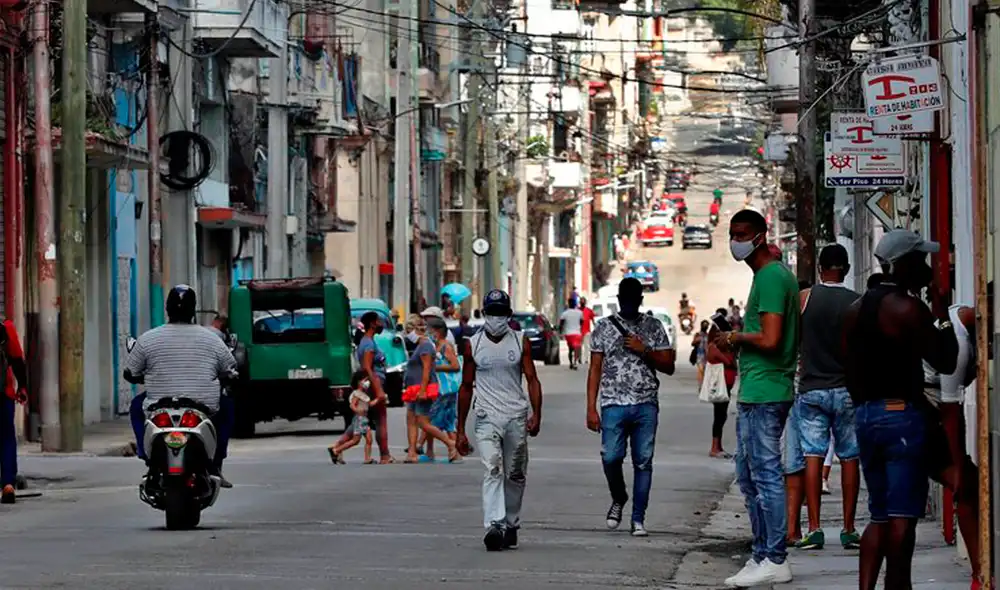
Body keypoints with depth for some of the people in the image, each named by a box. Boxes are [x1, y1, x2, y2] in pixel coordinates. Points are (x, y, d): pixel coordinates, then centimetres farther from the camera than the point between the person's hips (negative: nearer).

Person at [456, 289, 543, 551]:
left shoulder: (520, 341, 6)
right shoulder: (473, 345, 5)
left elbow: (532, 379, 2)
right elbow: (466, 387, 10)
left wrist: (536, 414, -13)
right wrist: (460, 429, 8)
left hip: (517, 416, 2)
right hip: (487, 417, -2)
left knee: (515, 475, 8)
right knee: (493, 470, -17)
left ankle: (510, 525, 22)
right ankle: (494, 526, -29)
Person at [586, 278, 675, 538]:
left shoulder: (653, 327, 9)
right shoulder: (604, 328, 8)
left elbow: (668, 366, 8)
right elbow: (595, 369, 6)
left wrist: (644, 351, -9)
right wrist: (591, 408, -1)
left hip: (646, 405, 1)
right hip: (614, 404, -1)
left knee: (643, 462, 0)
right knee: (611, 457, -12)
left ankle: (638, 519, 6)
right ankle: (618, 499, 16)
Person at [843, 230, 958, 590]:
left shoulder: (856, 310, 12)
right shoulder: (909, 309, -13)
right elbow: (945, 363, -11)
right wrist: (946, 320, 1)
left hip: (865, 415, 8)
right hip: (902, 414, -8)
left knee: (880, 515, 13)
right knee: (902, 517, -5)